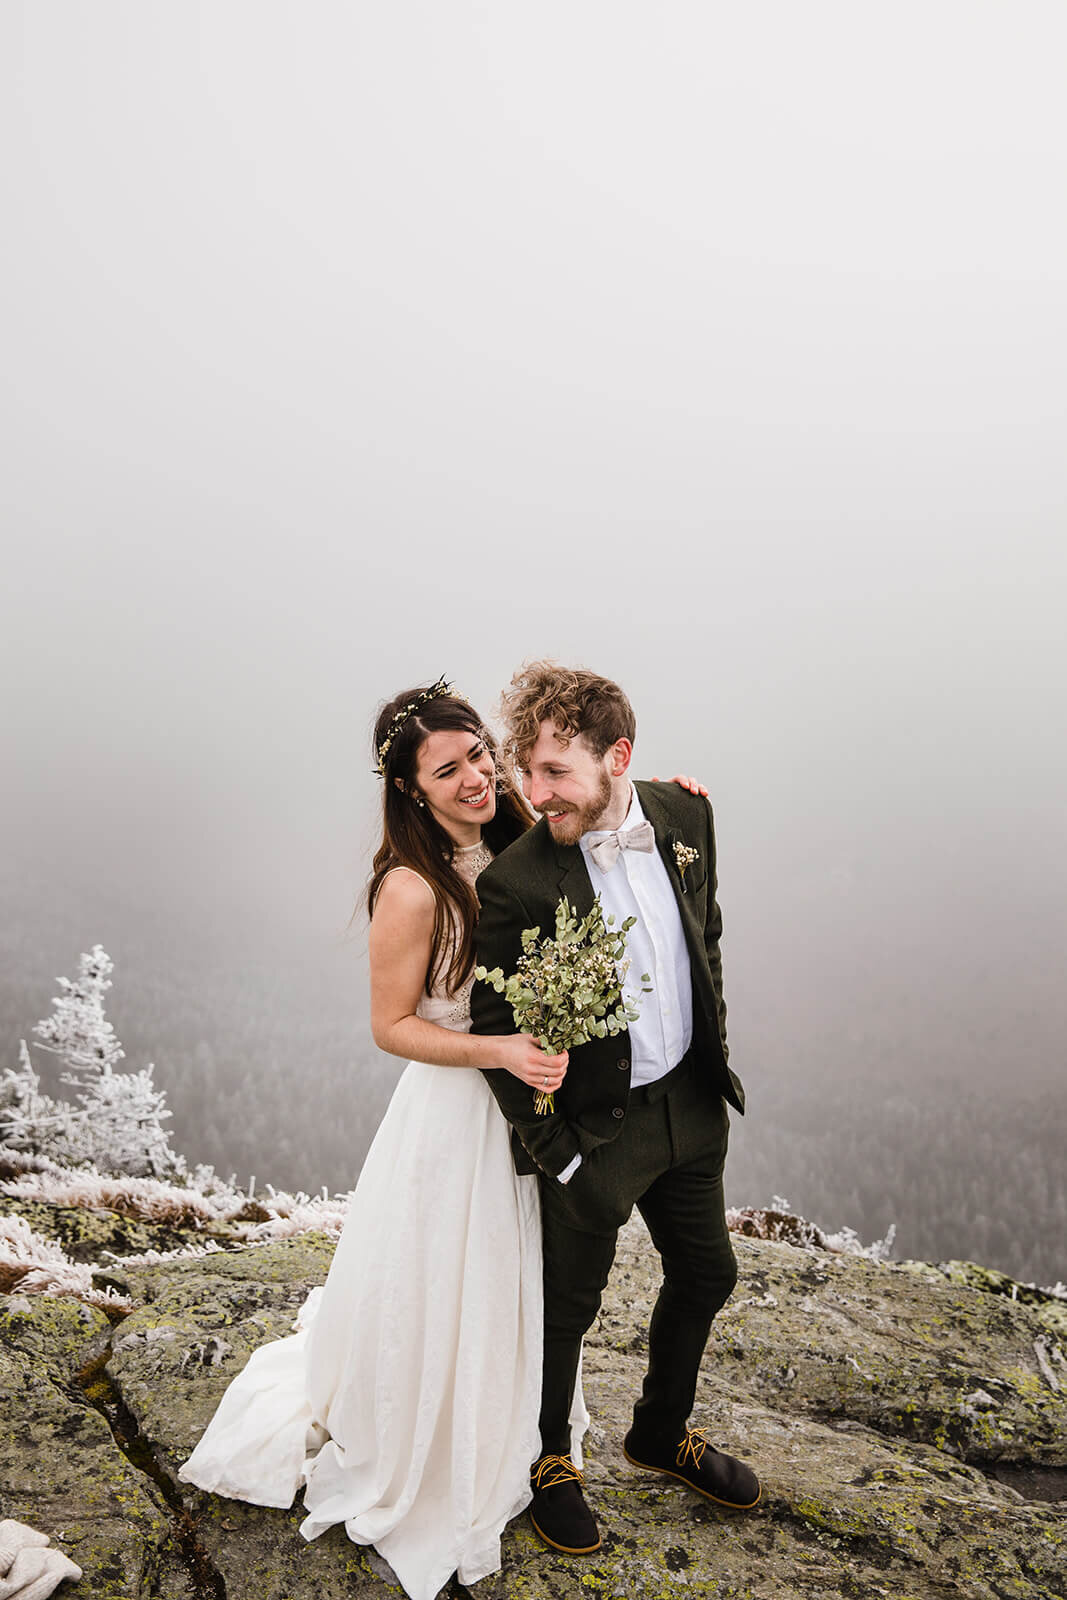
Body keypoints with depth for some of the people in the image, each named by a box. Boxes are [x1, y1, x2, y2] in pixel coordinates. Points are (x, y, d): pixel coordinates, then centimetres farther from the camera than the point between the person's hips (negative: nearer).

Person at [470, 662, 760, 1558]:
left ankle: (662, 1436, 50)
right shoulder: (514, 883, -25)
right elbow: (495, 1033, -17)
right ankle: (547, 1460, 44)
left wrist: (713, 1060, 10)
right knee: (568, 1307, 15)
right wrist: (553, 1154, -13)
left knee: (705, 1276, 23)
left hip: (691, 1106, 6)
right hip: (594, 1130, -6)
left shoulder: (686, 816, -9)